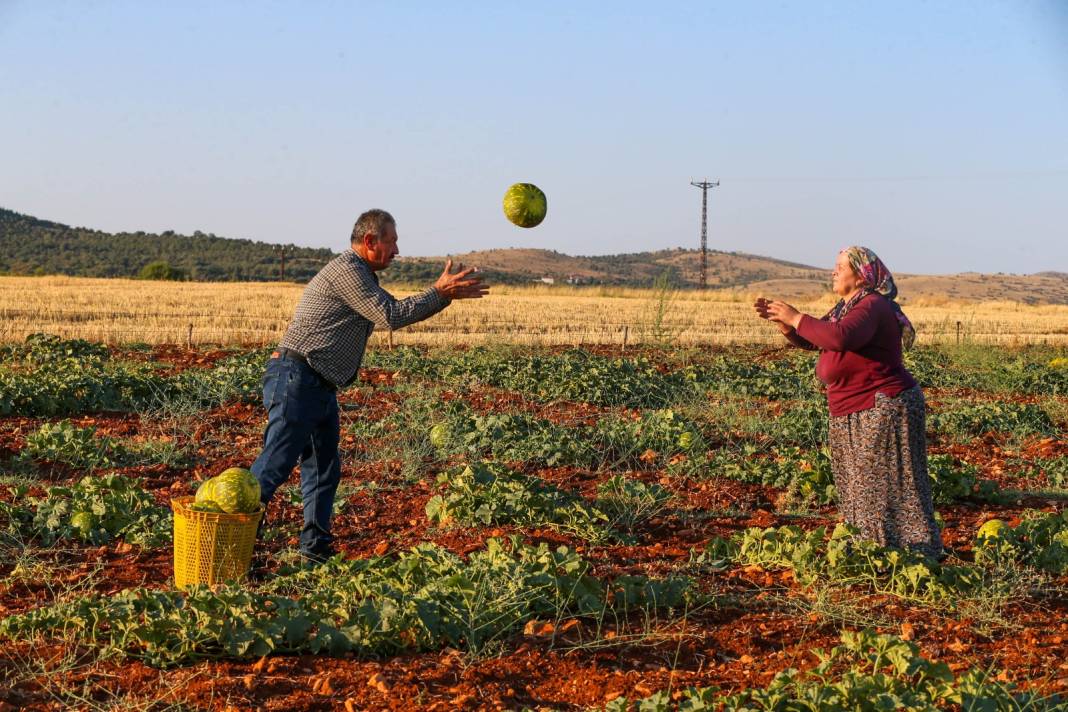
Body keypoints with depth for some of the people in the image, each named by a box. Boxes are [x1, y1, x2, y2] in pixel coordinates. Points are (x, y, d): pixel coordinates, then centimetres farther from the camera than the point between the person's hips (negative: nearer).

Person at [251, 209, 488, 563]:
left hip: (320, 388, 11)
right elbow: (391, 316, -15)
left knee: (324, 467, 11)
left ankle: (316, 548, 14)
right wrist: (440, 293, -8)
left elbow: (396, 310, 24)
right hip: (295, 379, -11)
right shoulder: (346, 270, -13)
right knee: (274, 465, -12)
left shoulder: (361, 276, 20)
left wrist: (447, 293, 15)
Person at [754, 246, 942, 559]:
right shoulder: (846, 308, 15)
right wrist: (782, 321, -1)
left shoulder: (872, 306, -18)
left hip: (885, 412, -11)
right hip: (857, 416, 11)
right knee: (862, 488, 14)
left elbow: (839, 337, -36)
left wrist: (796, 318, -25)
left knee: (894, 488, -7)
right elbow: (810, 339, 17)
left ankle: (919, 557, -1)